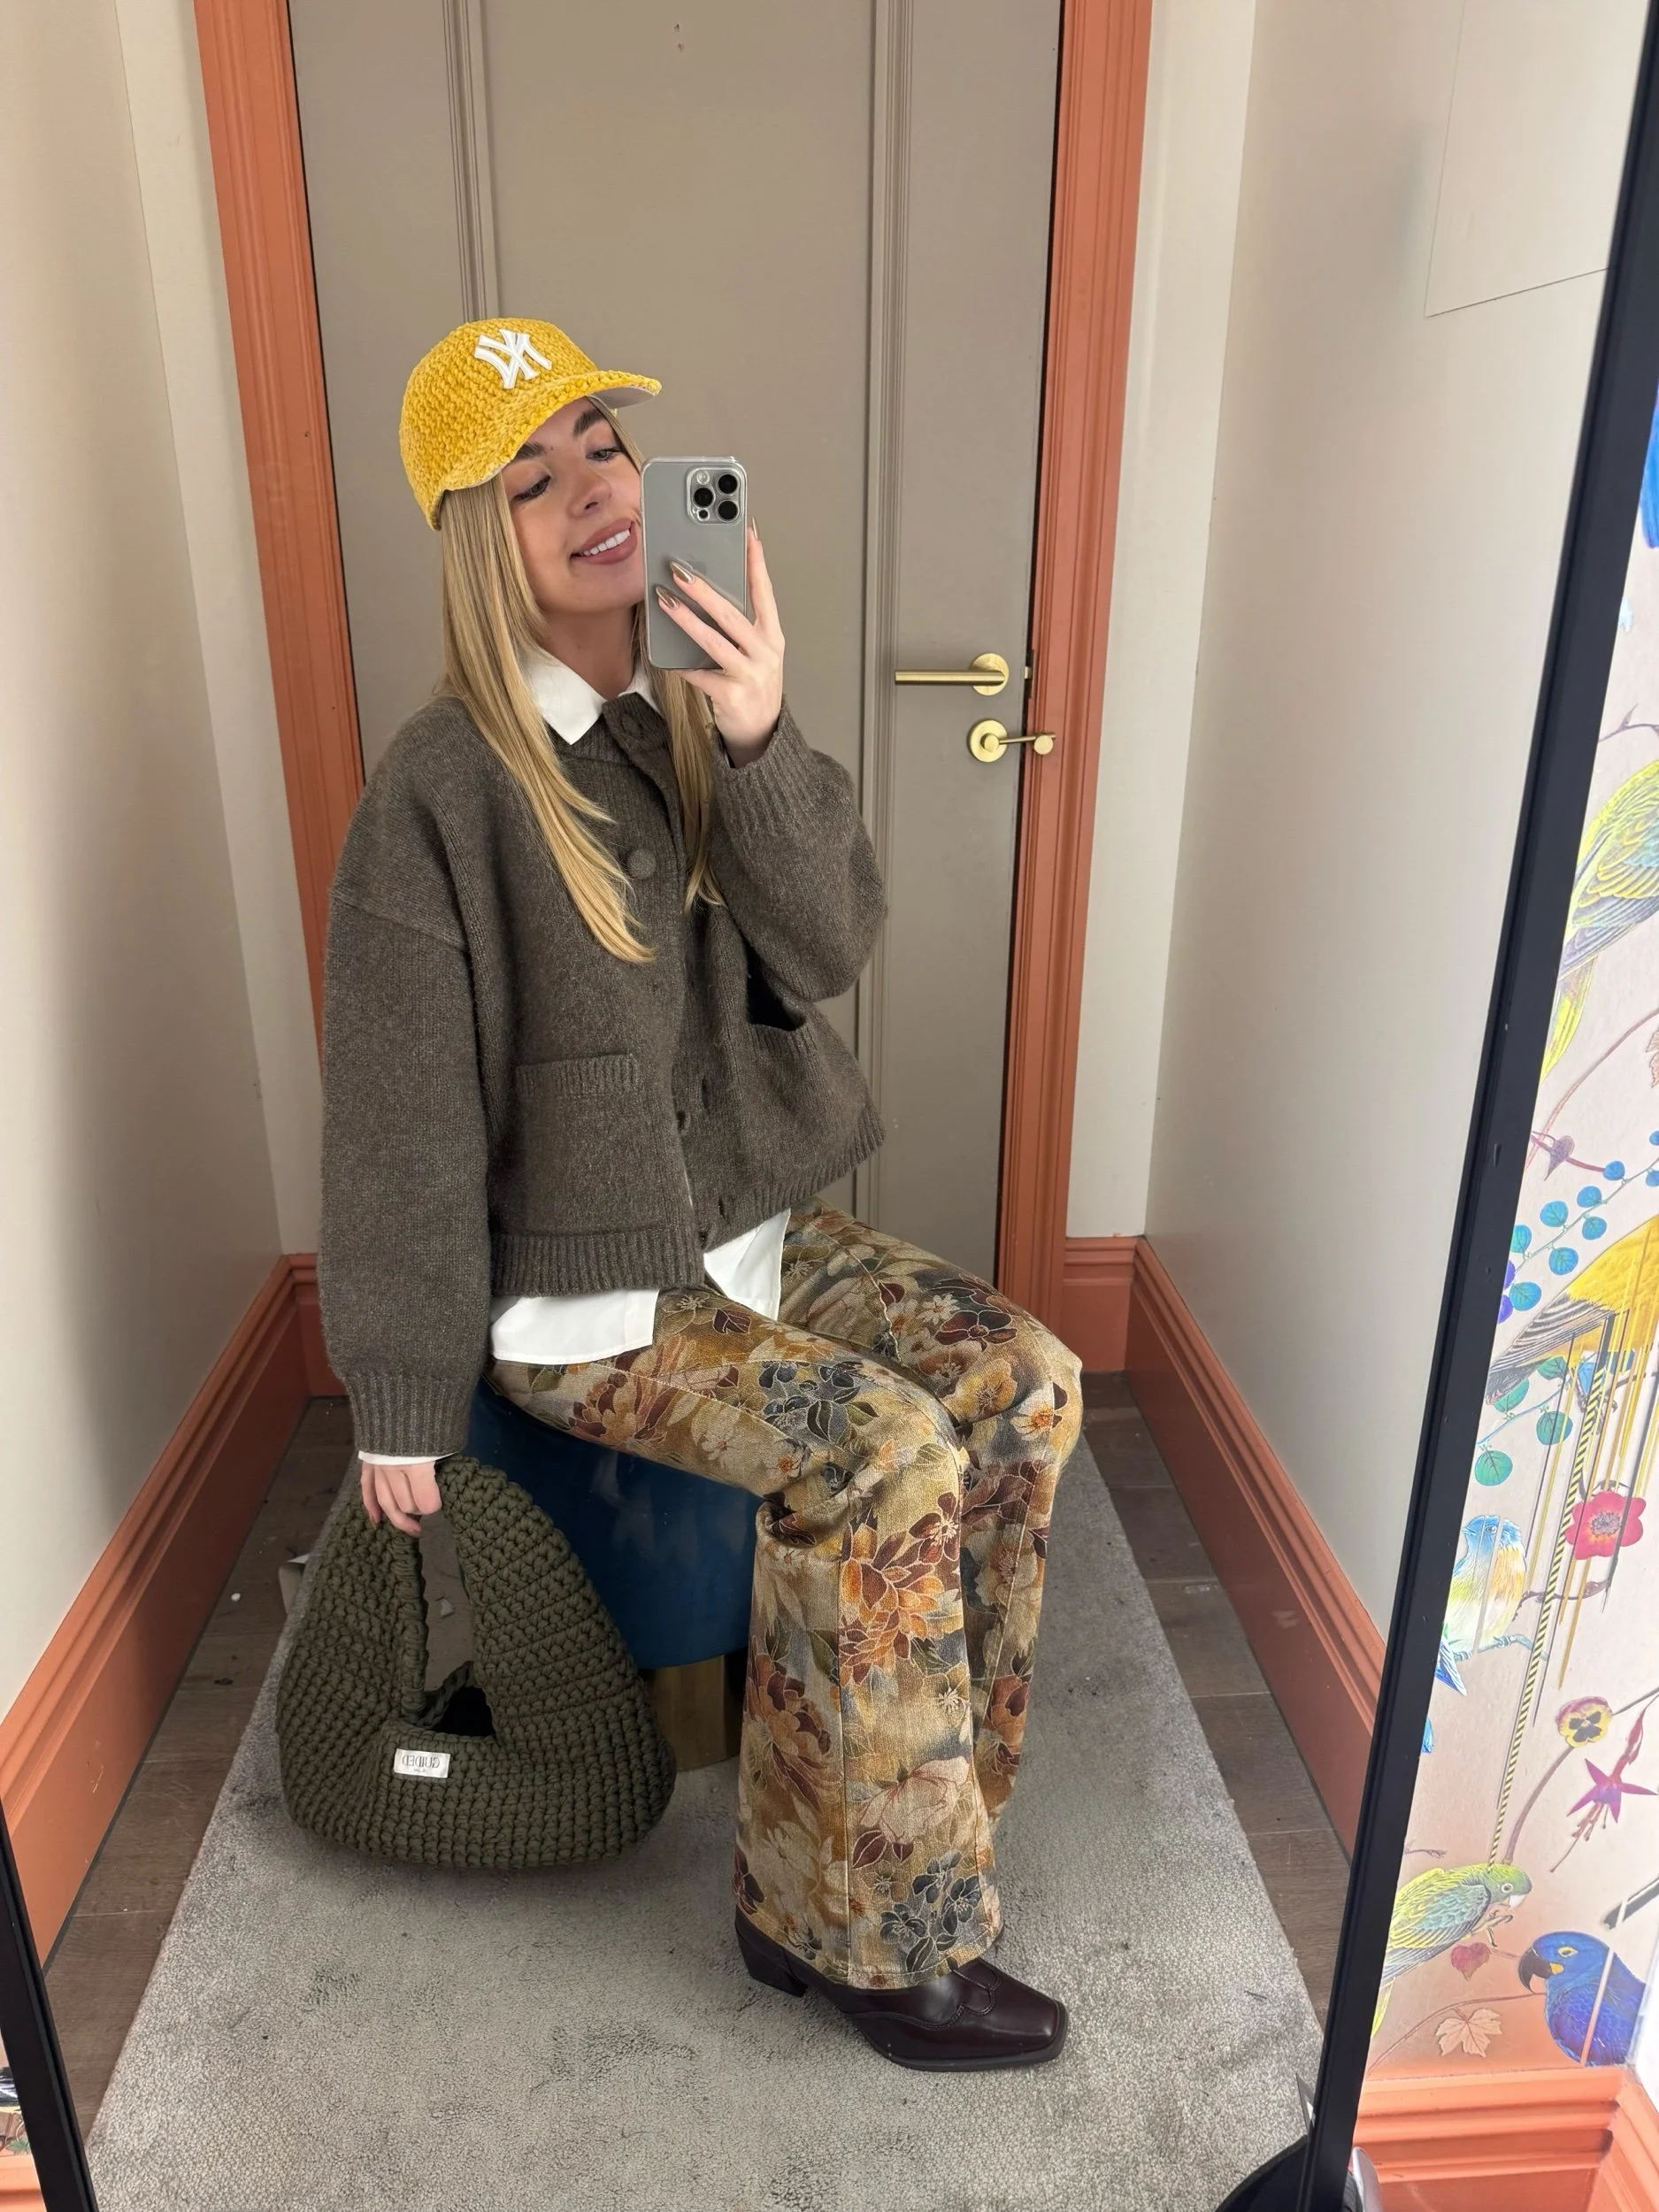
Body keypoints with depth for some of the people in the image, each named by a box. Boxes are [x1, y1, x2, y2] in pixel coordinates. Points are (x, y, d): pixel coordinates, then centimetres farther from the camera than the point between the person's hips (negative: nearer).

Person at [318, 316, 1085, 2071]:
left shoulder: (696, 720, 5)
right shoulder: (442, 788, -14)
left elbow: (828, 952, -6)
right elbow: (399, 1117, -12)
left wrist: (760, 744, -22)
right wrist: (402, 1409, -7)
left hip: (757, 1228, 7)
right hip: (579, 1301, -6)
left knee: (1027, 1384, -9)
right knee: (884, 1451, -24)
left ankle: (824, 1887, 5)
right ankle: (882, 1937, 0)